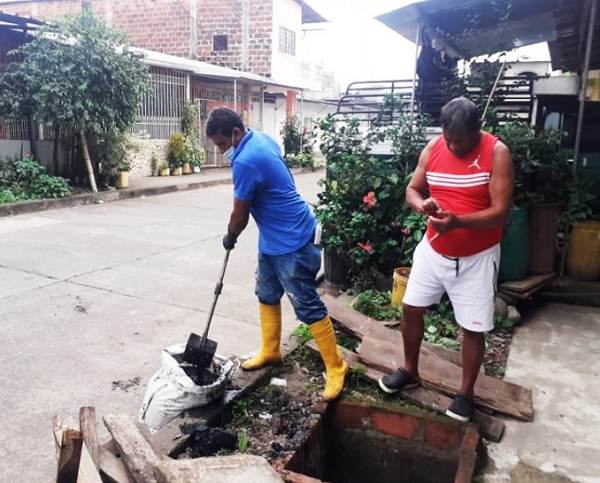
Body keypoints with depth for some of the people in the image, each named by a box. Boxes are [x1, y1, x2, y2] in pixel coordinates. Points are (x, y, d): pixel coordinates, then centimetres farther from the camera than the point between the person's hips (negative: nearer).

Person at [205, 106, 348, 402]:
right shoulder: (261, 138, 5)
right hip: (272, 239, 11)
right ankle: (270, 351, 36)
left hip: (293, 242, -11)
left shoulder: (245, 162, -25)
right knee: (266, 295, 19)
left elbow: (240, 215, -14)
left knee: (308, 307, -4)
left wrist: (229, 238, 6)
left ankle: (336, 367, 9)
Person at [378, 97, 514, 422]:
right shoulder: (433, 148, -3)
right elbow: (412, 189, 5)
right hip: (433, 249, 4)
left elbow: (501, 212, -21)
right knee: (411, 308, 10)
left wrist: (457, 221, -36)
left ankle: (466, 392, 24)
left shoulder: (497, 153, -16)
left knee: (473, 327, 4)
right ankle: (410, 371, 32)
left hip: (476, 257, -4)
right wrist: (422, 205, -19)